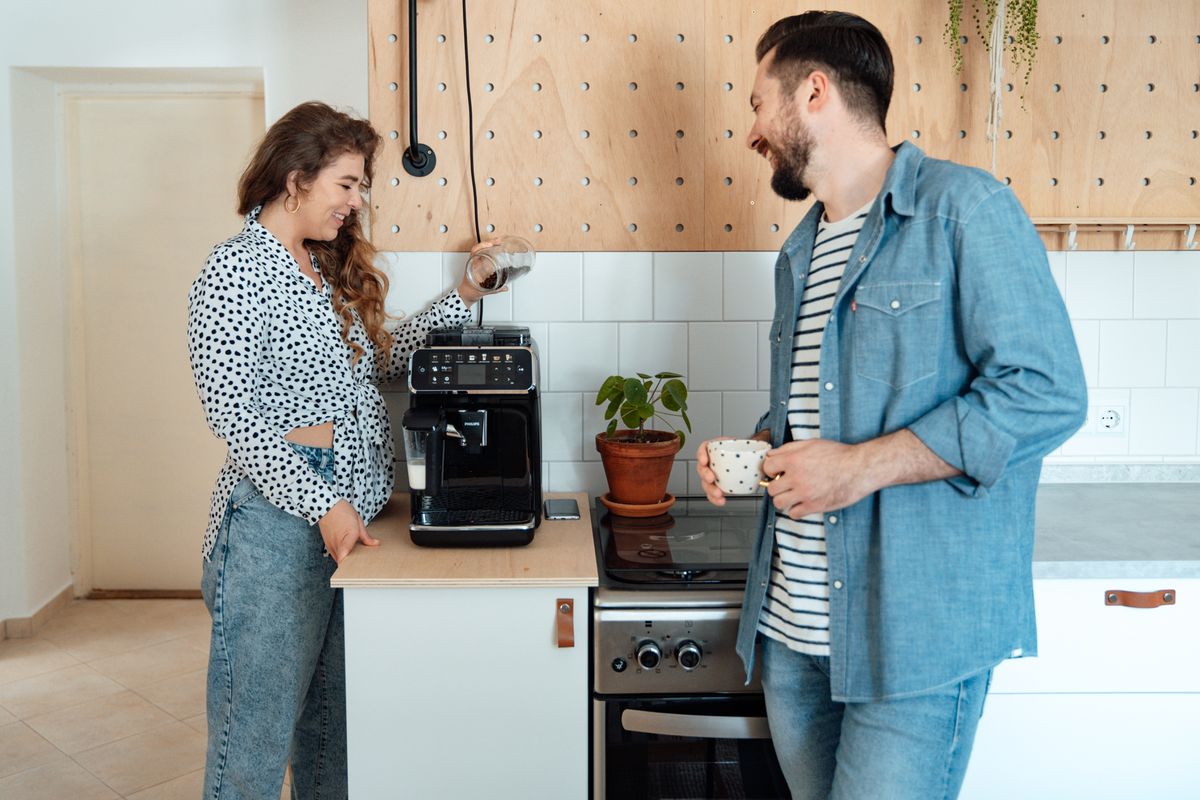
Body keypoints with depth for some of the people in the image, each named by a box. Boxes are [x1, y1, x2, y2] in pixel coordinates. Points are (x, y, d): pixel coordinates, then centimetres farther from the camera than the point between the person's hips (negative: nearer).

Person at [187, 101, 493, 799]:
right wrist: (323, 505, -21)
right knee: (260, 722, 2)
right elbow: (233, 413, -16)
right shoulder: (237, 270, -10)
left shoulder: (328, 269, 15)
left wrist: (461, 300, 17)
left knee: (332, 713, 17)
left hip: (354, 514, 8)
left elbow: (380, 361, 21)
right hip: (282, 520, -8)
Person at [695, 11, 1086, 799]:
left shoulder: (963, 208, -10)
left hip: (915, 637, -7)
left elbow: (1046, 393, -17)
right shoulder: (801, 253, 16)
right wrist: (756, 451, 4)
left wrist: (865, 466, -20)